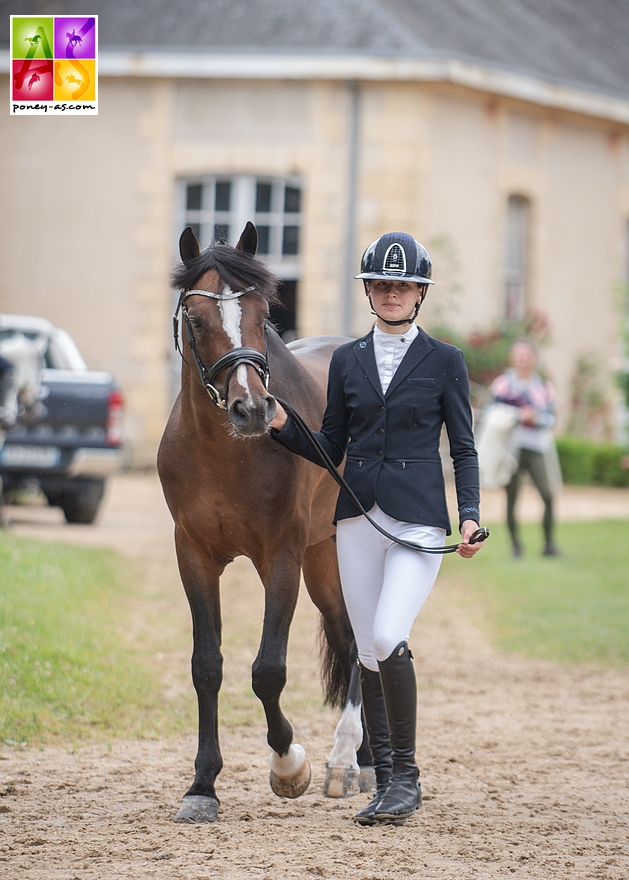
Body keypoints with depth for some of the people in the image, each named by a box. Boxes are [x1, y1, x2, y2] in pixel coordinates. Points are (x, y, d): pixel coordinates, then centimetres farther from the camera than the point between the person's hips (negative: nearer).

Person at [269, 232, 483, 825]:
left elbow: (463, 448, 2)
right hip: (358, 519, 4)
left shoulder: (444, 361, 2)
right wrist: (283, 425, -4)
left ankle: (406, 775, -9)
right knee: (369, 653, 5)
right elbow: (330, 449, 13)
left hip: (419, 519, -4)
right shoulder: (347, 361, 11)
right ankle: (386, 784, 14)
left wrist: (470, 516, -11)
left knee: (389, 638, -21)